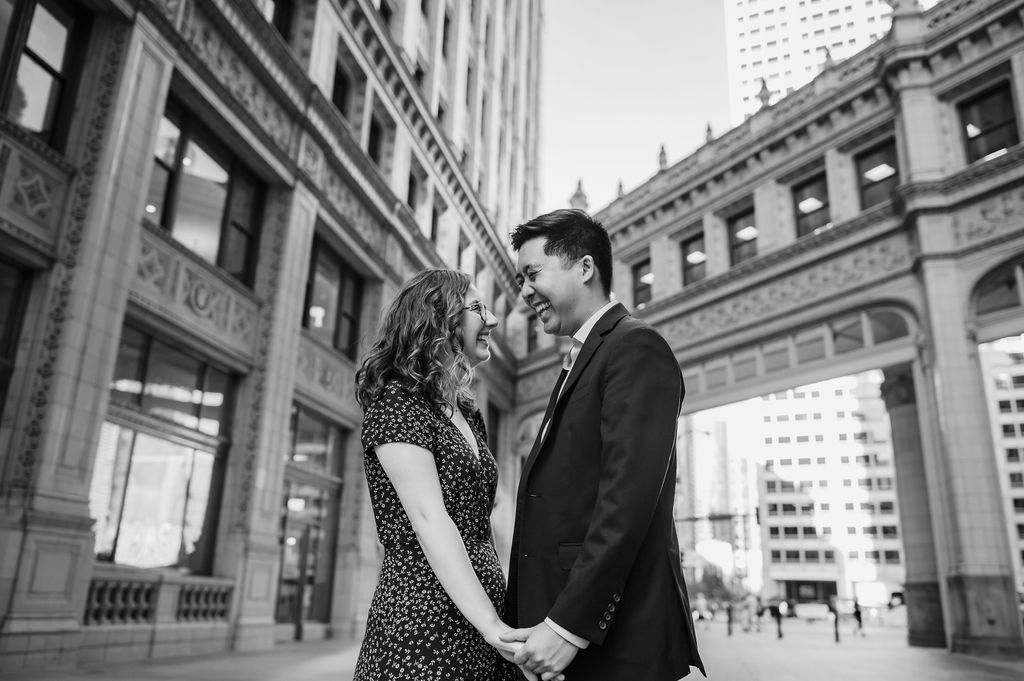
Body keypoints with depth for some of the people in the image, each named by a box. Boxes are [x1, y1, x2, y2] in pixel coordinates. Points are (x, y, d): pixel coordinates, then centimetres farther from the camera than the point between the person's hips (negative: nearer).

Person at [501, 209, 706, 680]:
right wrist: (529, 621, 8)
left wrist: (569, 625, -21)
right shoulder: (582, 362, 18)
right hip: (559, 622, 8)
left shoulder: (635, 347, -10)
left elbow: (629, 497, -20)